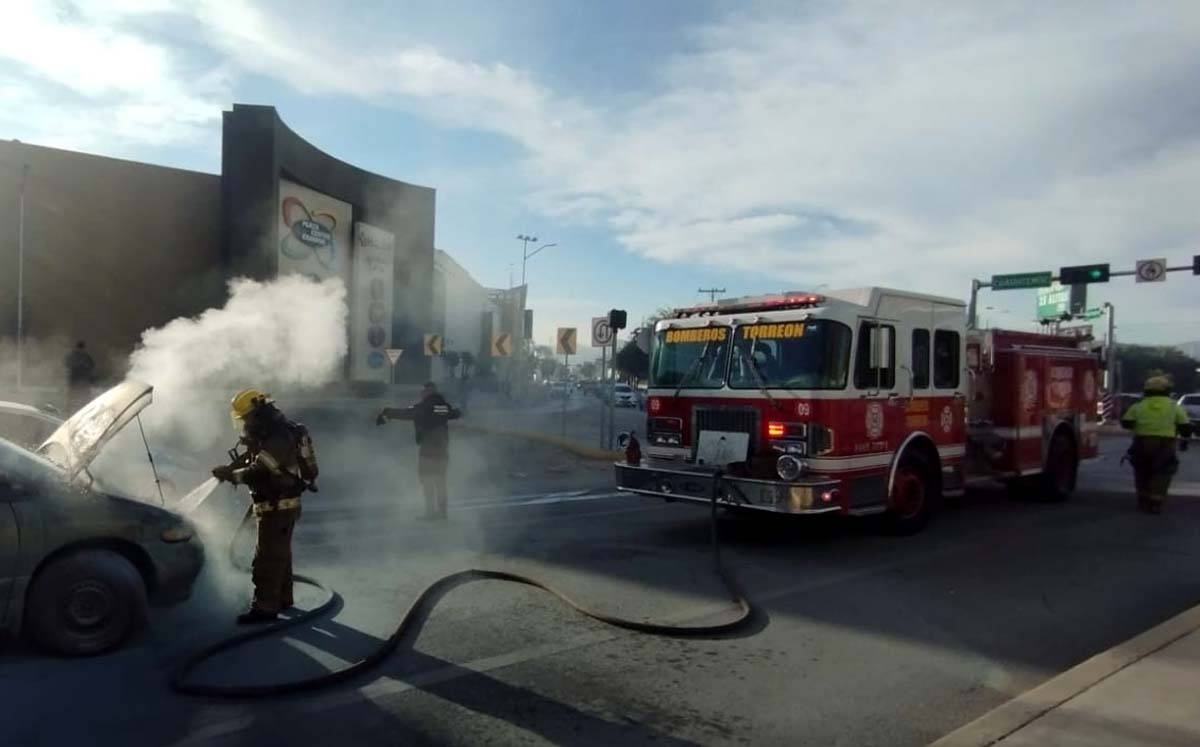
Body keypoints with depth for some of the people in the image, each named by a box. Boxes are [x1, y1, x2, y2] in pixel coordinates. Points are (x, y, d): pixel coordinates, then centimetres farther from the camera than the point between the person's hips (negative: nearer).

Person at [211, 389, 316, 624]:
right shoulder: (269, 435, 12)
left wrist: (229, 474, -14)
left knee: (268, 557, -6)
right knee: (279, 553, 20)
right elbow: (247, 459, 15)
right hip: (282, 505, 11)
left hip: (278, 507, -11)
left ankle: (265, 607, -2)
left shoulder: (278, 438, -23)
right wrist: (229, 469, -3)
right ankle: (282, 598, 32)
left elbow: (257, 472, -27)